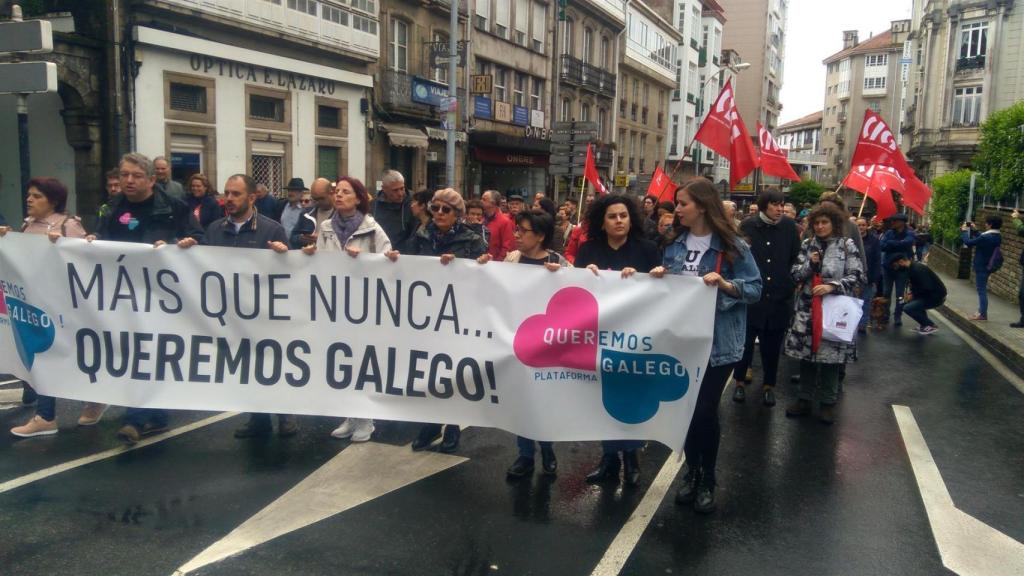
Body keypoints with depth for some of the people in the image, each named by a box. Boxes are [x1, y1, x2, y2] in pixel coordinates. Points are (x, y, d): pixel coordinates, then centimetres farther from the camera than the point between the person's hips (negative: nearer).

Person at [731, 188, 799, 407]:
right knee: (745, 342, 7)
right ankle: (740, 382, 24)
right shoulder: (748, 225, -3)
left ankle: (768, 386, 25)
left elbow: (796, 259, 8)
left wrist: (793, 283, 4)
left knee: (772, 346, 10)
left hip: (779, 297, 1)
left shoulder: (789, 226, 1)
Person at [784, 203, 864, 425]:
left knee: (831, 356, 2)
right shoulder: (807, 245, 7)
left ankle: (828, 402, 17)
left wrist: (832, 286, -18)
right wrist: (810, 264, -12)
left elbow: (857, 275, -6)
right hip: (807, 309, 3)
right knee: (806, 354, 8)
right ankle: (804, 399, 20)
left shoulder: (847, 245, -2)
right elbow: (795, 275, 6)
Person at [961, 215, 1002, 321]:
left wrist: (964, 231, -6)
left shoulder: (986, 237, -25)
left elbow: (968, 242, -20)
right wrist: (973, 230, 21)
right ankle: (981, 310, 28)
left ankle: (983, 314, 3)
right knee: (982, 289, 20)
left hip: (981, 267, -9)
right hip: (988, 266, 9)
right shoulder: (997, 236, 4)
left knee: (982, 290, -2)